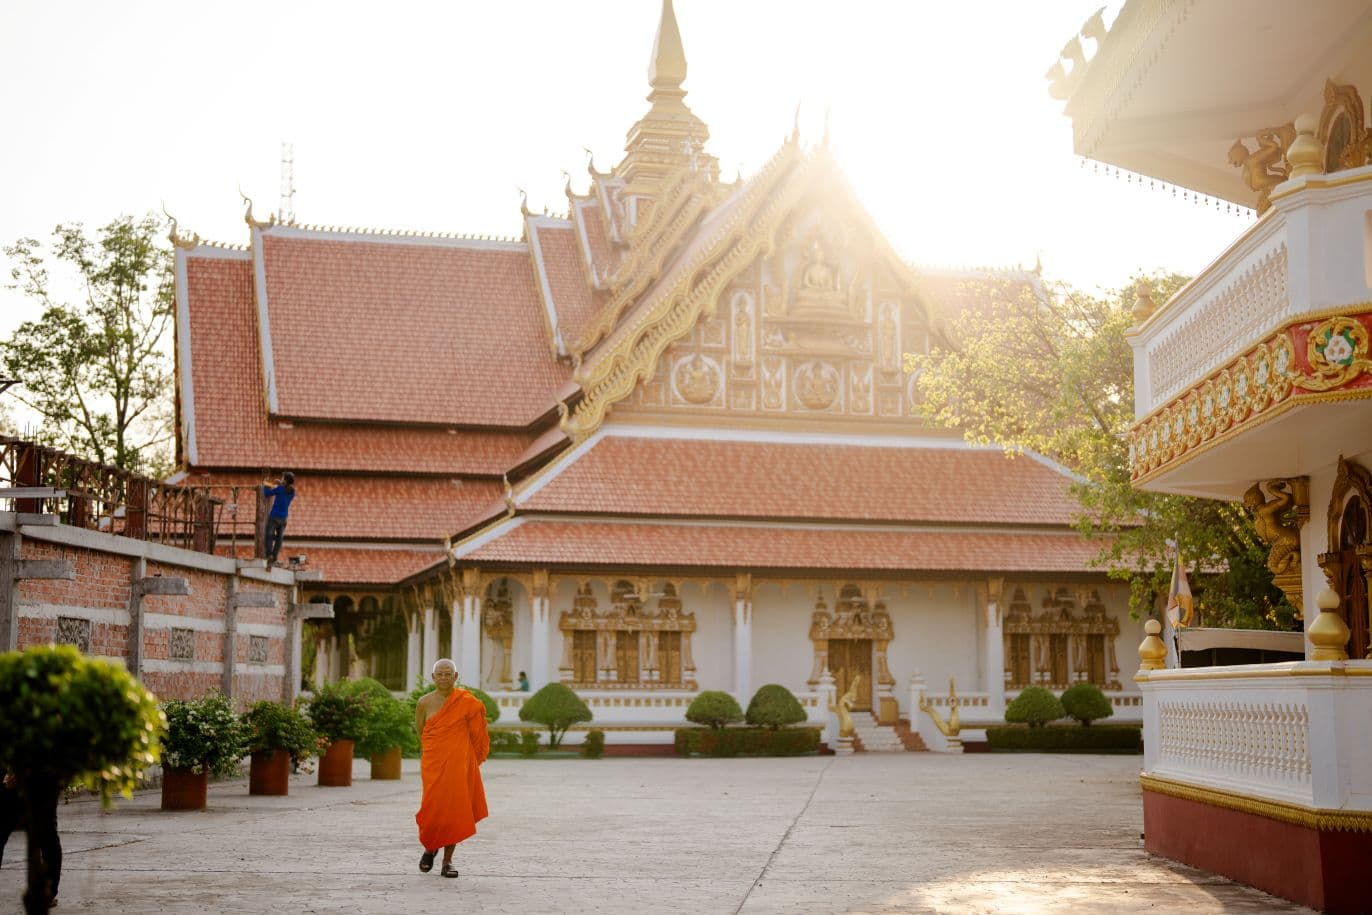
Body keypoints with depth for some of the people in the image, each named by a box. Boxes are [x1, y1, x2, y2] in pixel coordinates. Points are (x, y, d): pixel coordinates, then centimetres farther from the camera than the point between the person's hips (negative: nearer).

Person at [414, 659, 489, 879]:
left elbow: (475, 733, 10)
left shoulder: (467, 702, 1)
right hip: (433, 763, 0)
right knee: (433, 807, -6)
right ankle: (429, 848, 23)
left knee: (455, 809, -1)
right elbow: (420, 733, 11)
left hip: (459, 763, 0)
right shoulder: (425, 703, 3)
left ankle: (448, 860, 9)